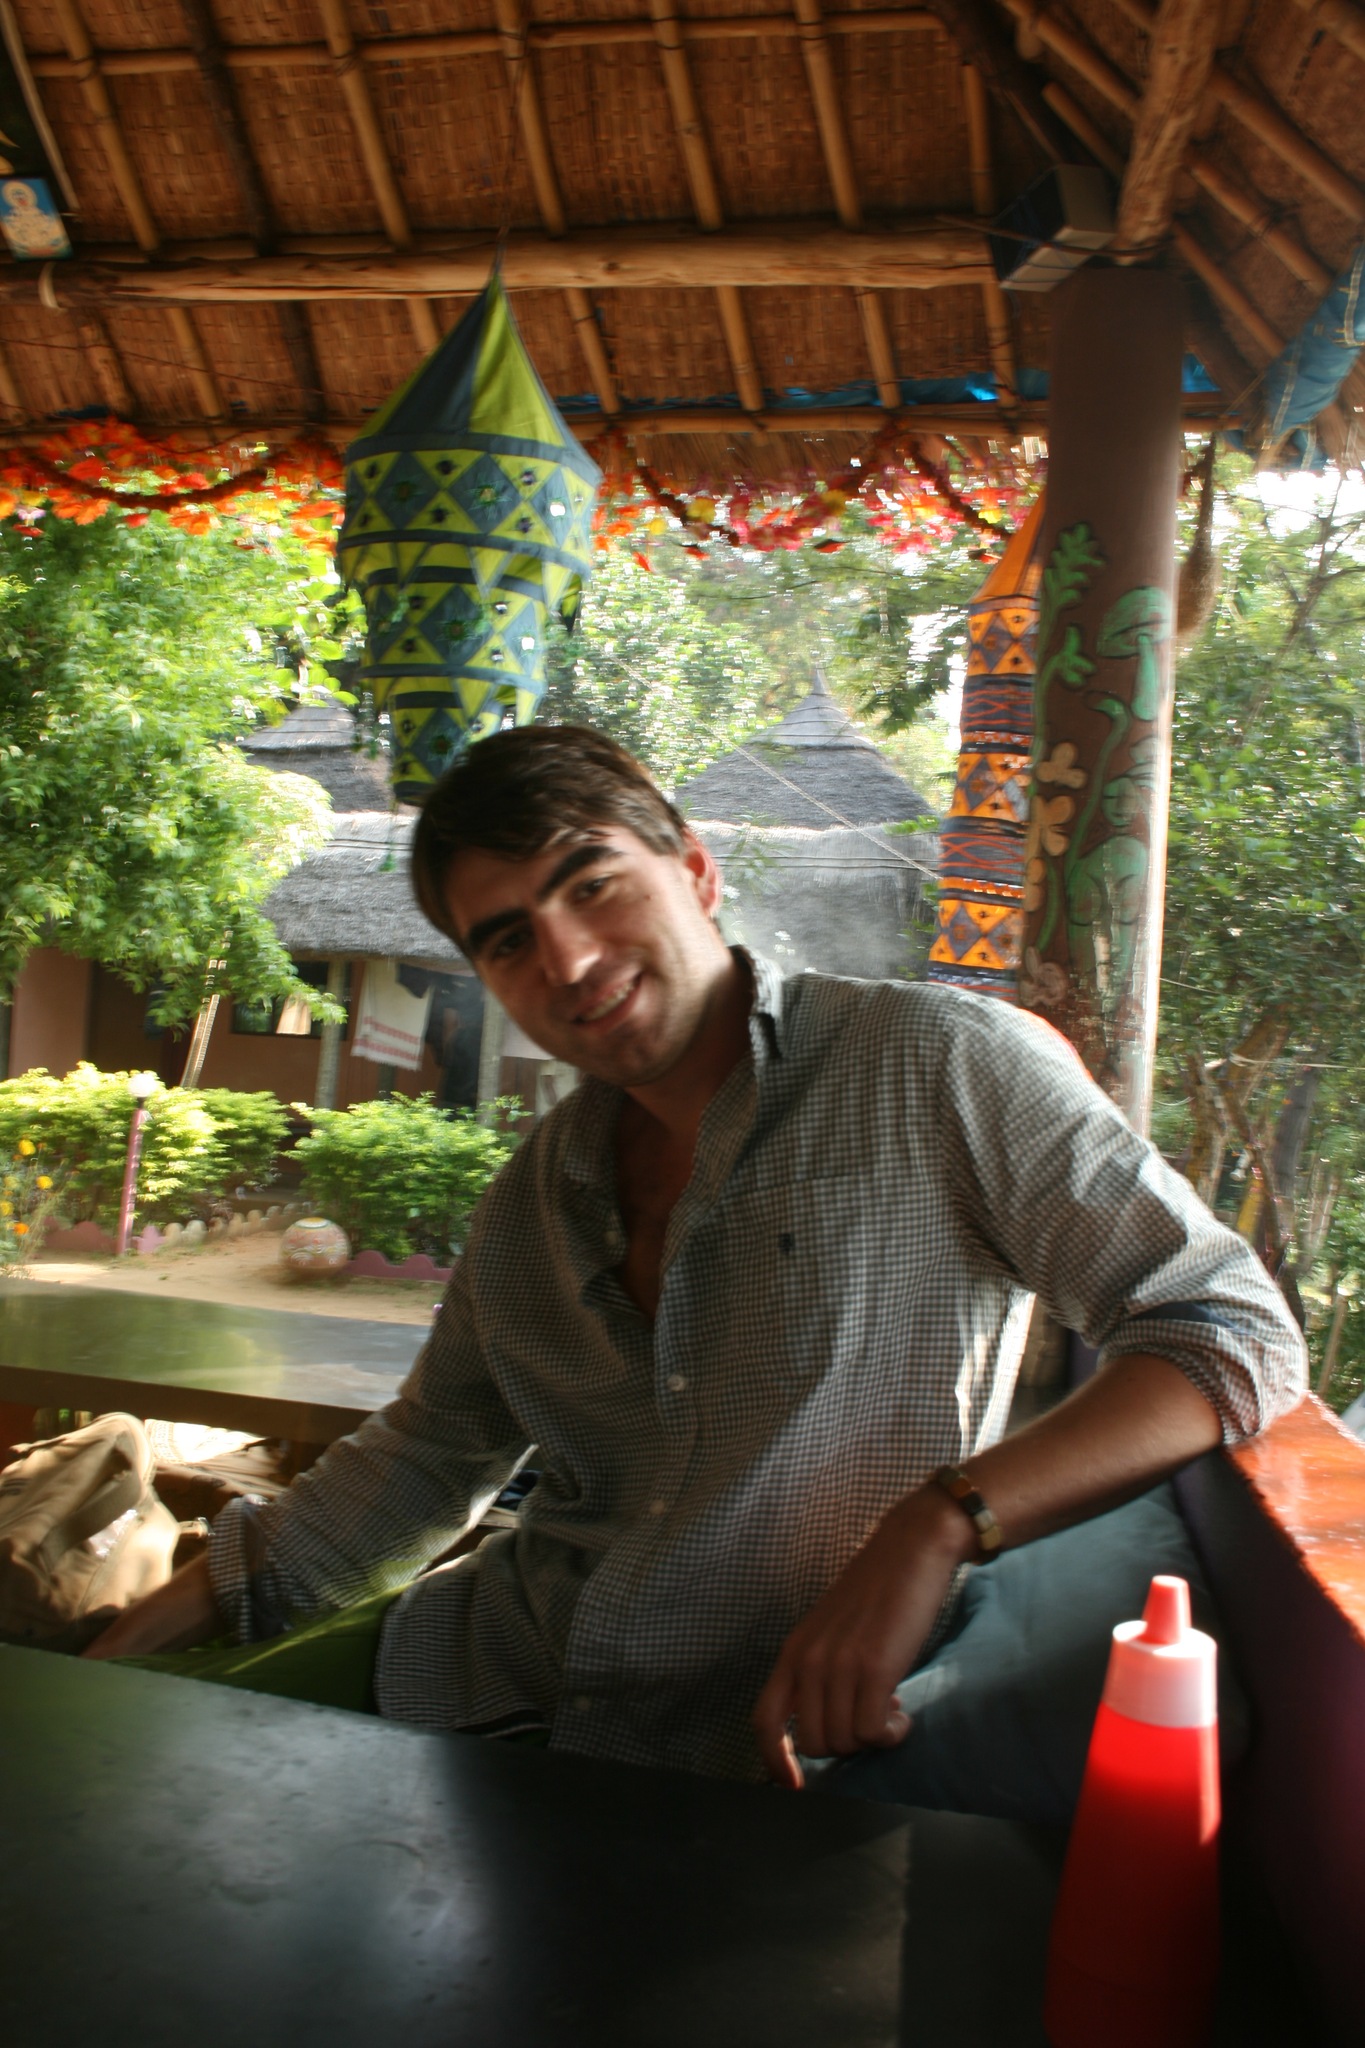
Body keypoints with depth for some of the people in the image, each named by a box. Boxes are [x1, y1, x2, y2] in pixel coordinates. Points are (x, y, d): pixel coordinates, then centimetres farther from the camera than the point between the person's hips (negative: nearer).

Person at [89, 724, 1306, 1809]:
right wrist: (156, 1629, 9)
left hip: (752, 1743, -4)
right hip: (473, 1672, 5)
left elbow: (1232, 1332, -15)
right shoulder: (540, 1189, 7)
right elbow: (426, 1456, 17)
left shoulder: (934, 1065, -12)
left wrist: (937, 1522, -29)